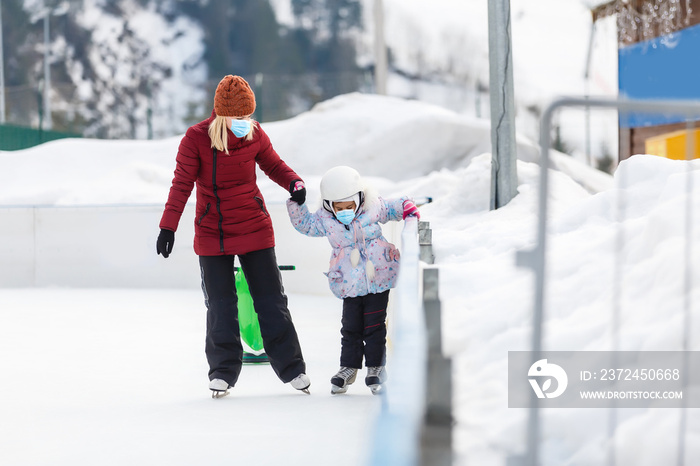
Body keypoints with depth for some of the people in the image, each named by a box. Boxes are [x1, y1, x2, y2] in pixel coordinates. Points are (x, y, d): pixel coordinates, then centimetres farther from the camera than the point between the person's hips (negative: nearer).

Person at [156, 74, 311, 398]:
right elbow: (182, 184, -9)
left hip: (254, 228, 2)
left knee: (271, 299, 3)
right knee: (220, 305, 1)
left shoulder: (254, 133, -4)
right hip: (212, 235, -1)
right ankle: (223, 371, 11)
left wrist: (293, 182, -11)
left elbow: (273, 165, 10)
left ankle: (291, 368, 10)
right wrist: (168, 227, -14)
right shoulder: (196, 138, -11)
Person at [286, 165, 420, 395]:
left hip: (378, 280, -1)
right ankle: (348, 367, 19)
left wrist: (406, 207, -7)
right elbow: (305, 224, 8)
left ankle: (375, 367, 14)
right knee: (351, 327, 6)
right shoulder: (324, 219, -5)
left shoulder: (373, 208, -6)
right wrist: (296, 205, -6)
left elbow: (391, 208, 11)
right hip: (350, 284, 1)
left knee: (374, 325, 3)